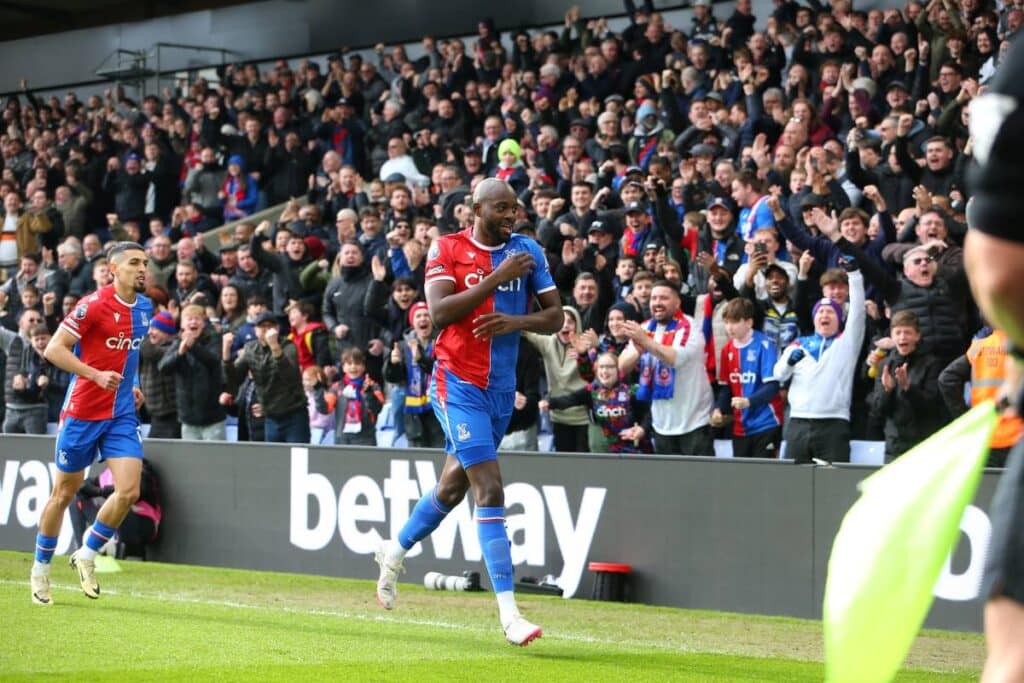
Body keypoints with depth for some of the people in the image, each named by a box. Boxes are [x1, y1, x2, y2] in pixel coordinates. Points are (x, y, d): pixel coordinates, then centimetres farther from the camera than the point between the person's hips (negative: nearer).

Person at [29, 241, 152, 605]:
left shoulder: (144, 307, 8)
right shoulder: (94, 305, -14)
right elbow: (54, 349, -17)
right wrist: (97, 375, -25)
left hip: (122, 414, 5)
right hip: (83, 412, -5)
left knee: (129, 491, -10)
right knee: (64, 493, 6)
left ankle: (87, 554, 12)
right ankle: (41, 568, 24)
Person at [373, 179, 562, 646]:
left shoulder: (527, 251, 5)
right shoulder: (447, 249, -5)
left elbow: (555, 317, 5)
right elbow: (439, 313, -17)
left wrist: (516, 320, -15)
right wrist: (497, 278, -22)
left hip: (502, 388, 5)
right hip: (458, 384, -5)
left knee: (453, 486, 18)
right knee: (490, 489, -15)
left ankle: (395, 552, 44)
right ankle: (508, 612, -17)